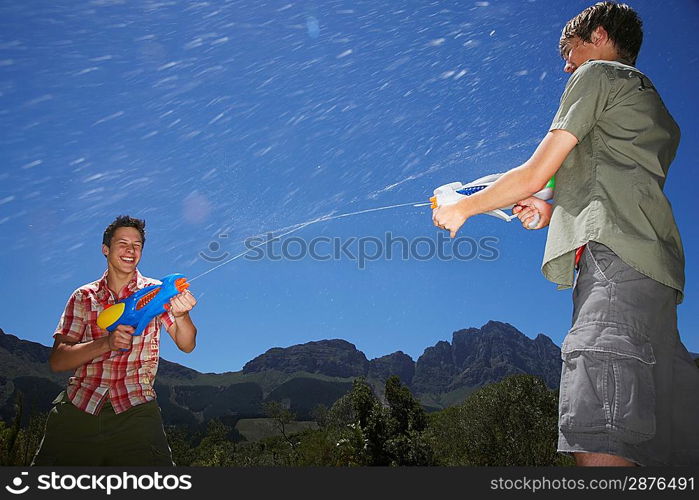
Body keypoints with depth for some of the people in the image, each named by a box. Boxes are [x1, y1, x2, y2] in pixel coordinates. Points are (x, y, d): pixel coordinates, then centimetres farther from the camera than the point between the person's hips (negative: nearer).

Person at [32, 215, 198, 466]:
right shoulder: (83, 297, 9)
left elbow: (187, 344, -2)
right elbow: (57, 361, 0)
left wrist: (180, 314, -25)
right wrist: (107, 343, -18)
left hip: (135, 410, -2)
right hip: (77, 407, 2)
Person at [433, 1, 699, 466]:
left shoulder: (597, 74, 11)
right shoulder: (659, 113, 37)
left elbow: (534, 175, 3)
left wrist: (461, 209, 15)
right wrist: (554, 213, 27)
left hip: (612, 258, -9)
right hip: (658, 270, 9)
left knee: (598, 440, -24)